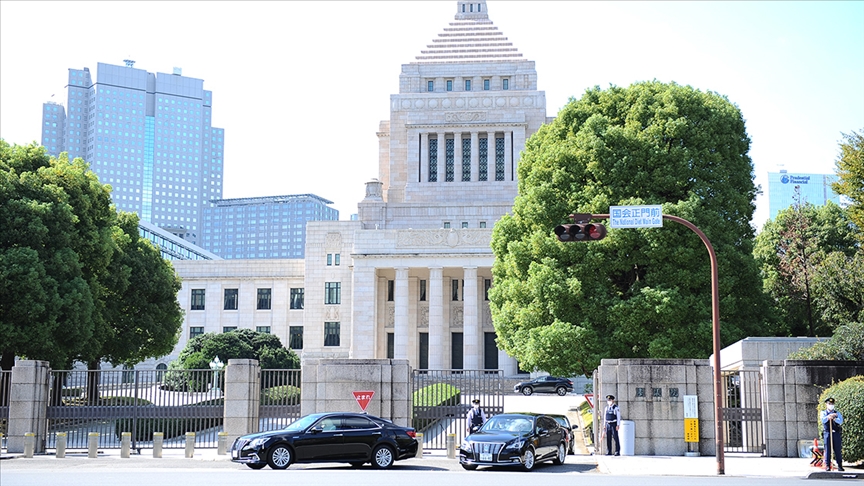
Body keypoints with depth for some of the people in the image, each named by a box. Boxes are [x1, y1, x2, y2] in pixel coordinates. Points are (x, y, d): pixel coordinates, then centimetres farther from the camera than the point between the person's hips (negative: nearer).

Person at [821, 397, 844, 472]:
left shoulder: (837, 413, 13)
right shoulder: (823, 413, 10)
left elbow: (841, 421, -4)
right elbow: (823, 420, -11)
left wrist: (834, 418, -24)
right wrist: (828, 417, -32)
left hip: (836, 433, 1)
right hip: (827, 433, -1)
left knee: (838, 449, 0)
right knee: (827, 449, -4)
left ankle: (840, 466, 5)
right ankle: (827, 466, -1)